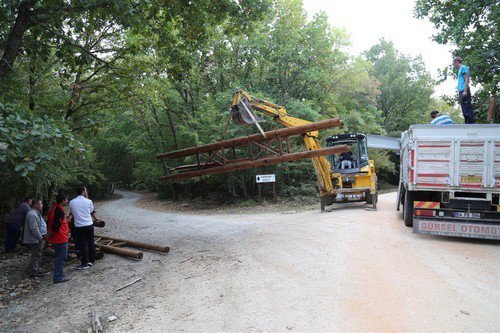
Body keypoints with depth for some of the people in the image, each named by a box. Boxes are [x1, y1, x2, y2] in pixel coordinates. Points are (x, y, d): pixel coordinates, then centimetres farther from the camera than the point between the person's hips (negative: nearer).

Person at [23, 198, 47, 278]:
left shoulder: (36, 213, 16)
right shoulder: (32, 214, -20)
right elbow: (34, 228, -25)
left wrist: (42, 237, 19)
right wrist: (40, 237, -20)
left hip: (39, 239, 11)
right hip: (35, 239, -11)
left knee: (38, 255, 17)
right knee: (36, 255, -5)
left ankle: (36, 269, 27)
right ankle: (33, 272, 2)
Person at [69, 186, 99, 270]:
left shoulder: (71, 202, -3)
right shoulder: (88, 201, -5)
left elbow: (72, 213, 10)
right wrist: (97, 219, 27)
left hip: (79, 226, 0)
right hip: (89, 225, 0)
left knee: (82, 245, 4)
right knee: (91, 243, 13)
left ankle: (84, 263, 6)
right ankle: (91, 260, 22)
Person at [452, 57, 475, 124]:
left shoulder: (463, 67, -1)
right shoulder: (460, 70, 25)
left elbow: (467, 79, -11)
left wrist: (465, 91, -19)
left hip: (464, 91, -10)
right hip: (462, 92, 10)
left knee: (468, 109, -13)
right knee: (465, 111, 8)